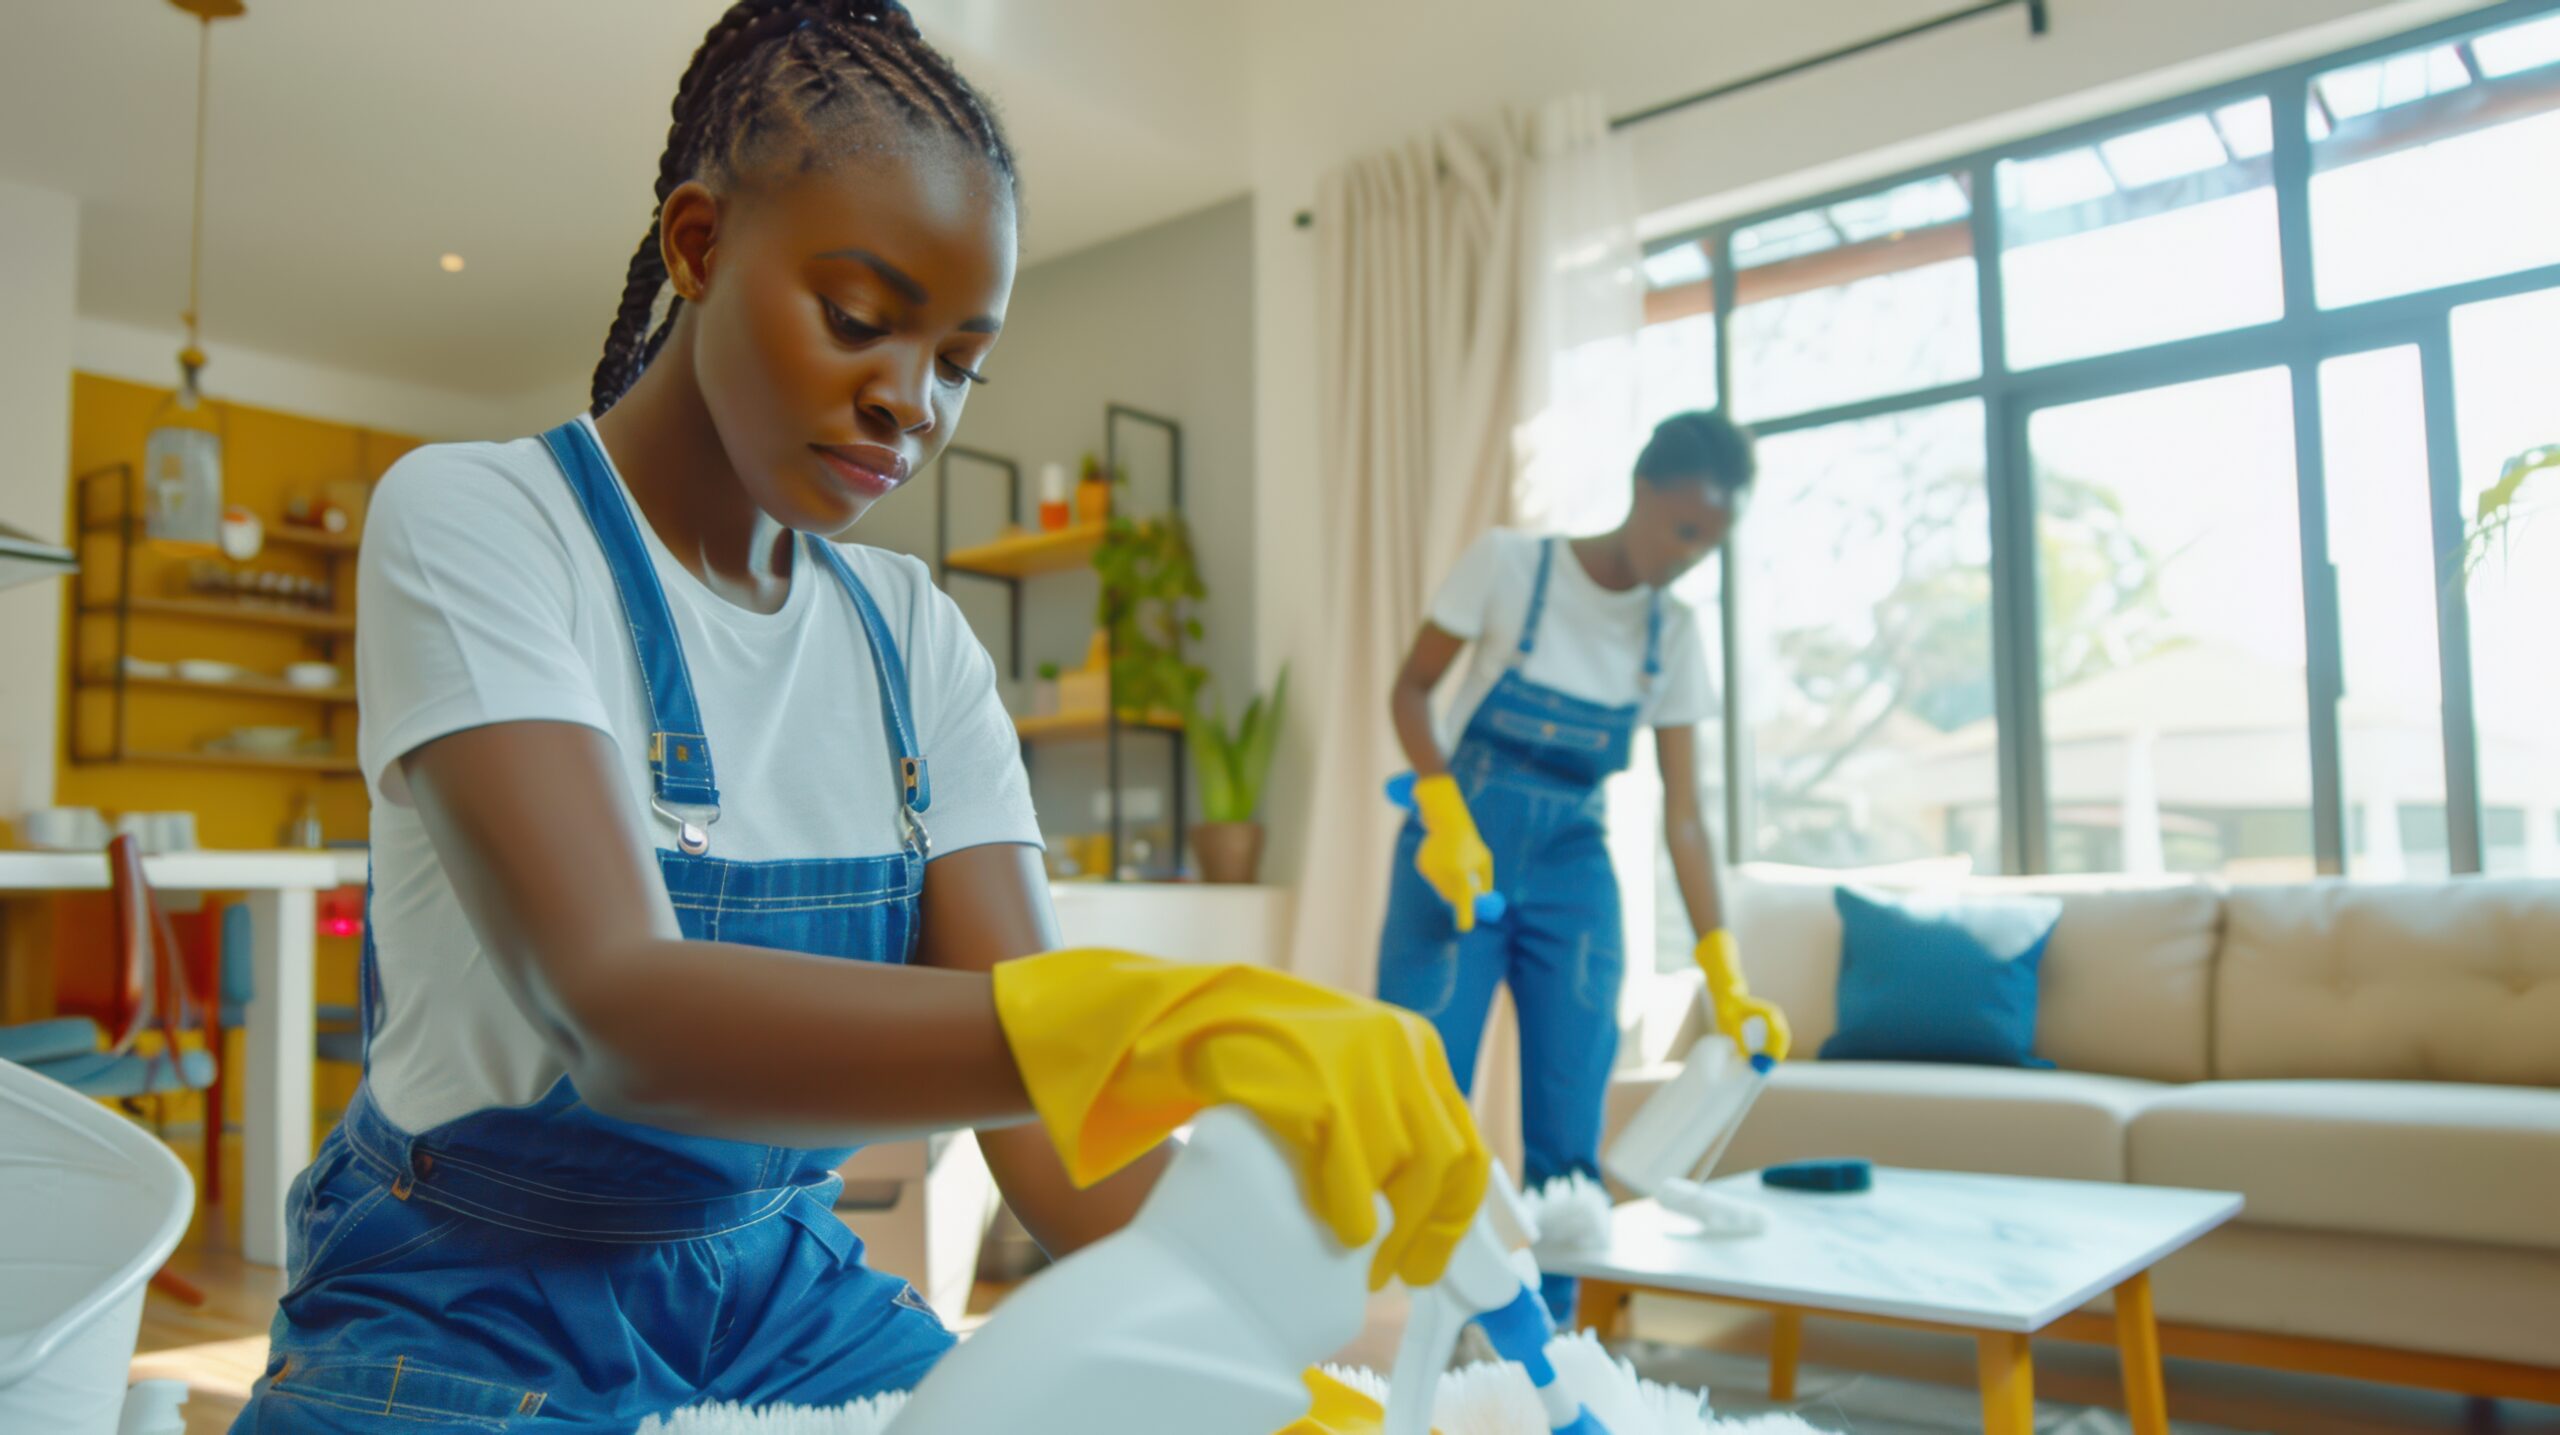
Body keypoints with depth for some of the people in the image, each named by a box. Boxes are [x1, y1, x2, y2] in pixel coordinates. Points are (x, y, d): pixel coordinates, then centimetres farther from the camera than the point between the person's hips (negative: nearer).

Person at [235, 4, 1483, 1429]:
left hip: (793, 1300, 4)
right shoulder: (476, 522, -14)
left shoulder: (917, 643, 0)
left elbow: (1039, 1084, -8)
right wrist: (1149, 1026, -44)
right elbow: (623, 1014, -30)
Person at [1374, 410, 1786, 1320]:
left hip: (1573, 871, 4)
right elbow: (1413, 686, -1)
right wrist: (1447, 816, -17)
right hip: (1460, 848, -3)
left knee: (1568, 1135, 1)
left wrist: (1724, 975, -2)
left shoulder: (1674, 635, 4)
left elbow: (1683, 812, 3)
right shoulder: (1508, 564, -6)